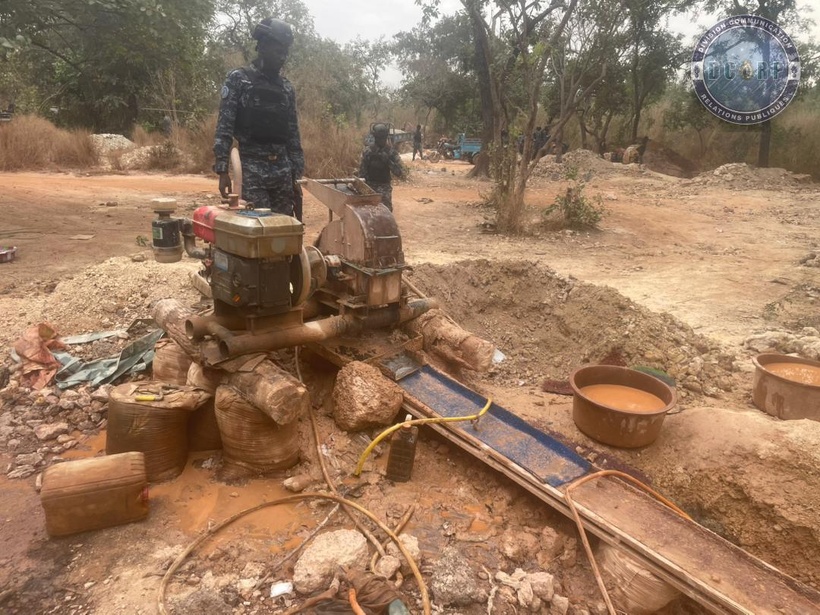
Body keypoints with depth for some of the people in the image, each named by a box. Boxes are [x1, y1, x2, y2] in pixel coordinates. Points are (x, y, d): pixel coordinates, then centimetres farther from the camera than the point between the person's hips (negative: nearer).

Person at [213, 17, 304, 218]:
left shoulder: (287, 88, 14)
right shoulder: (238, 80, 0)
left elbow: (293, 135, 15)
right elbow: (224, 128, -4)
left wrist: (296, 176, 10)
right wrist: (222, 170, -12)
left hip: (282, 169, 5)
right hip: (252, 169, -5)